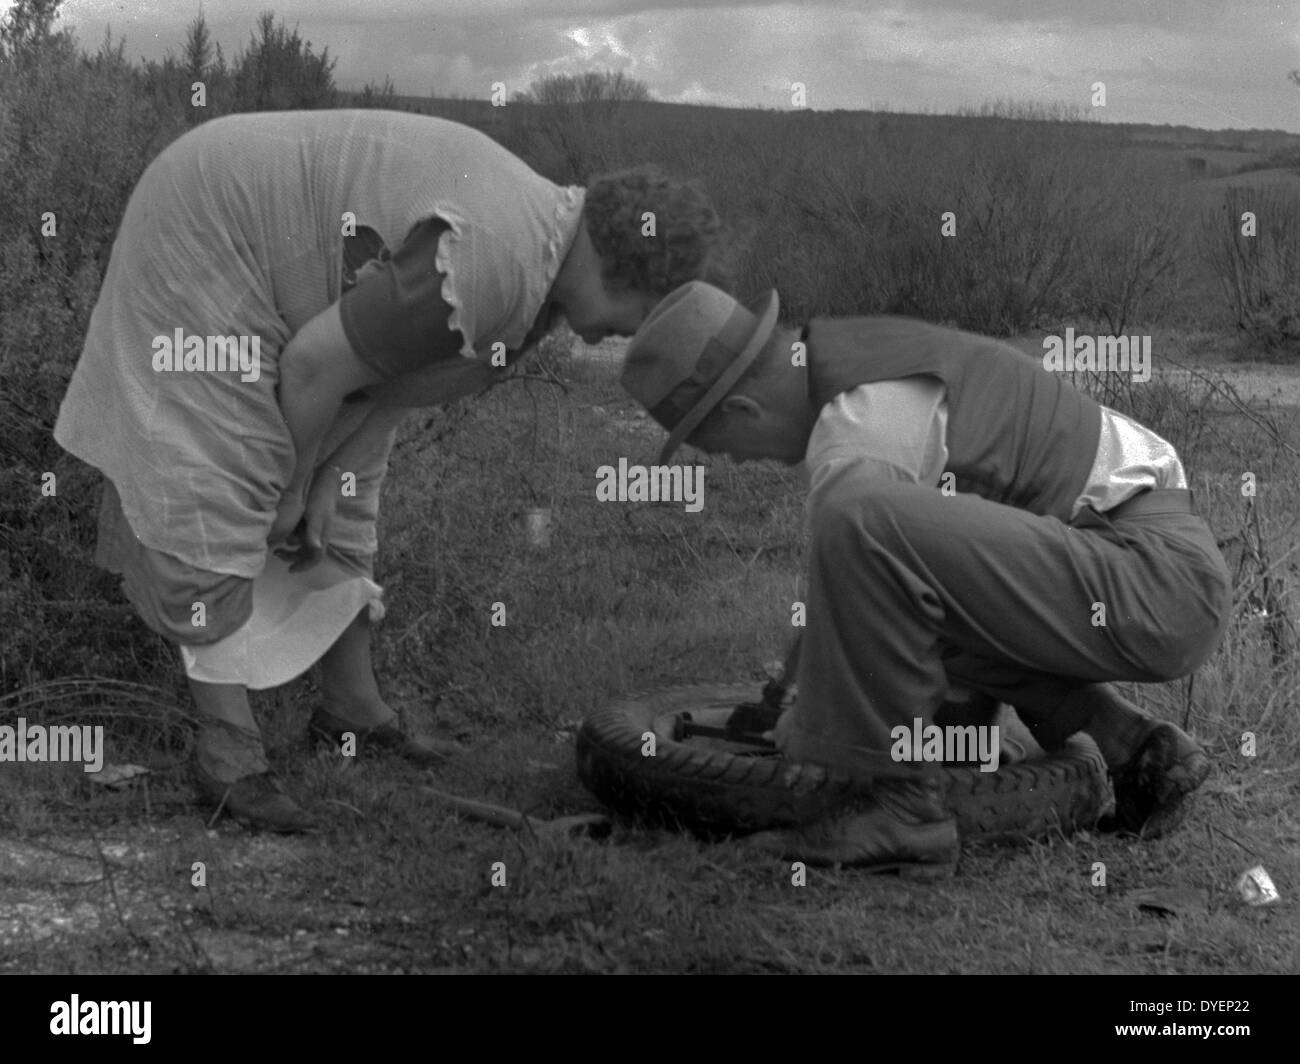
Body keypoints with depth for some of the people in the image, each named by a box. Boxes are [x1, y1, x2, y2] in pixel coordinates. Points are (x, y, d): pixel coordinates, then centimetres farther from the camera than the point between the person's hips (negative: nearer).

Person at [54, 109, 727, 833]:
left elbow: (401, 376, -1)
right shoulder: (490, 270, -36)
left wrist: (331, 478, -8)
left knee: (348, 500, 11)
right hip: (207, 230, -10)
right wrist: (293, 481, -13)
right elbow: (316, 367, -30)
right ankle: (228, 744, -4)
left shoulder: (546, 247, -5)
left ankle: (353, 705, 22)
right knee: (215, 497, -11)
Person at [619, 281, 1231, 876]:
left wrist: (801, 728, 8)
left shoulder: (857, 437, -17)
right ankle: (1134, 748, 14)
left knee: (866, 525, -27)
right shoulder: (860, 357, 14)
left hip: (1157, 578, -10)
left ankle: (901, 804, -13)